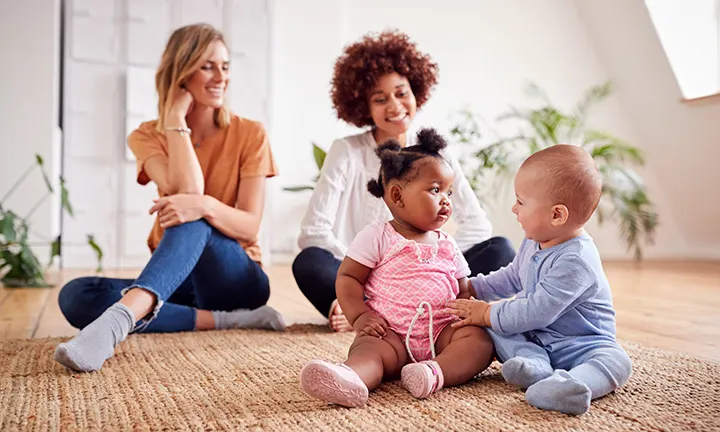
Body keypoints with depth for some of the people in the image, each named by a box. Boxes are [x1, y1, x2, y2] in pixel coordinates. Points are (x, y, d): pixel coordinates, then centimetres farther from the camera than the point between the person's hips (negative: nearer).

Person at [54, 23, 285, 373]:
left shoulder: (250, 134, -3)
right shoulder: (148, 136, 2)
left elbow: (250, 226, -12)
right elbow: (185, 191, -19)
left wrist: (205, 205, -33)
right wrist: (175, 117, -15)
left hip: (237, 279, -3)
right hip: (176, 282, 3)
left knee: (193, 220, -34)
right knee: (75, 296, -24)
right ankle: (226, 320, -29)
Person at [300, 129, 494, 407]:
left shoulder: (448, 246, 18)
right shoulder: (377, 236, 3)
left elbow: (464, 291, 22)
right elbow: (347, 277, 0)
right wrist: (359, 317, -14)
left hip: (440, 332, 4)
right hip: (391, 333, -4)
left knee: (479, 338, -21)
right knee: (369, 348, -33)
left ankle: (436, 372, -45)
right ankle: (350, 378, -63)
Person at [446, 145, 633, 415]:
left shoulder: (575, 261, -28)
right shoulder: (533, 243, 3)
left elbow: (538, 311, -30)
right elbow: (511, 278, 21)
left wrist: (487, 314, -21)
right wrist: (471, 287, 12)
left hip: (581, 343, -8)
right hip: (534, 338, 8)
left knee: (617, 361, -34)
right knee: (490, 327, -10)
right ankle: (536, 365, -30)